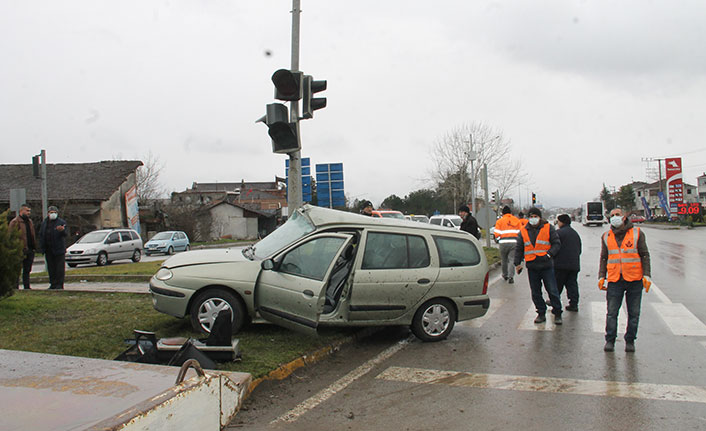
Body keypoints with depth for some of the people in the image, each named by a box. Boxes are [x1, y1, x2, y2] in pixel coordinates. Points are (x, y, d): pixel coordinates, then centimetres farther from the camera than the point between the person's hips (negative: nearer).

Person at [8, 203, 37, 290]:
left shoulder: (30, 221, 17)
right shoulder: (15, 222, -7)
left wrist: (34, 247, 14)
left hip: (30, 250, 7)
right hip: (21, 250, -7)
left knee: (27, 270, 12)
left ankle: (27, 287, 19)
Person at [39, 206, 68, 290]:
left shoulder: (61, 222, -1)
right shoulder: (44, 223, 14)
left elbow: (66, 233, -10)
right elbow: (41, 235, 18)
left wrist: (62, 230, -34)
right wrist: (42, 246, 8)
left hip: (58, 249, -5)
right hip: (48, 250, 5)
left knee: (59, 267, -5)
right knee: (51, 267, 10)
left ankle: (59, 284, -1)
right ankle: (53, 284, 17)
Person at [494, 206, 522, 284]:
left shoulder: (499, 221, 4)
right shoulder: (516, 220, 11)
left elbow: (497, 234, -2)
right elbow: (521, 232, 7)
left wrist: (498, 240, 16)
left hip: (504, 242, -1)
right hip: (514, 242, 1)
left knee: (504, 260, 14)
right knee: (512, 259, 1)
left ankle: (505, 275, 26)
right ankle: (510, 276, -10)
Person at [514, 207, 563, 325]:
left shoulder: (548, 228, 1)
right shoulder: (523, 231, 9)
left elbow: (557, 244, -1)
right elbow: (518, 248, 13)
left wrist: (549, 254, -16)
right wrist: (517, 263, 5)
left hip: (547, 266, -3)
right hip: (532, 267, 3)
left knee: (552, 291, -1)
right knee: (535, 293, 8)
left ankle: (557, 314, 12)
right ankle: (541, 314, 19)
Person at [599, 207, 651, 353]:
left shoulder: (637, 233, 3)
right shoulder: (606, 237, 9)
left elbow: (645, 255, 4)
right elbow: (604, 258, 14)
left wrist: (646, 276, -4)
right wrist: (601, 277, 6)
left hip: (634, 280, -1)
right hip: (614, 280, 1)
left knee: (634, 313, 6)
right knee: (612, 312, -2)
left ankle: (630, 341, 18)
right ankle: (610, 340, 8)